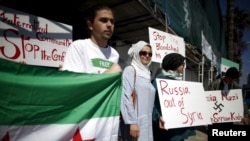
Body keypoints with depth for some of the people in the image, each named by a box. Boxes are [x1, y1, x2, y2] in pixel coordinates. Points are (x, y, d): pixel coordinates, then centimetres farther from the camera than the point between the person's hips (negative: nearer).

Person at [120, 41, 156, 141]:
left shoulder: (147, 73, 16)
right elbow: (126, 97, -15)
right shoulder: (130, 70, -6)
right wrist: (132, 122, -19)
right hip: (135, 121, -7)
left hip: (147, 121, 7)